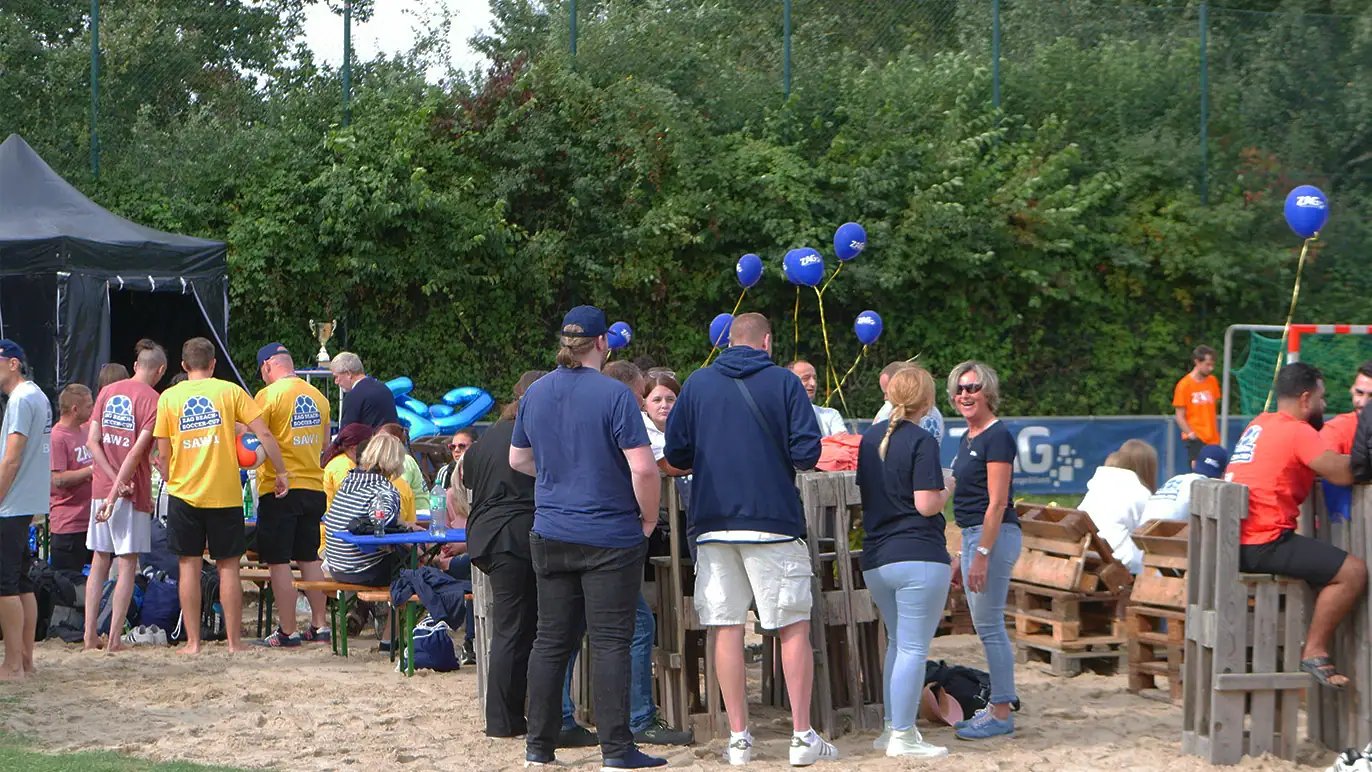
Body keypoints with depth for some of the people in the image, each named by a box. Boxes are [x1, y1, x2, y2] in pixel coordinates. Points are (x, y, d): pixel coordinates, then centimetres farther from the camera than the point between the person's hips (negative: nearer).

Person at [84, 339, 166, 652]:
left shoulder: (107, 392, 10)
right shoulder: (152, 400, -8)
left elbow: (92, 442, 2)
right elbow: (138, 451, -16)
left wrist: (114, 480, -5)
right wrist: (117, 491, -16)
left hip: (101, 487, 5)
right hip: (133, 492, -5)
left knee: (99, 561, 12)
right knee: (127, 564, 0)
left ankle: (90, 632, 10)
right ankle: (115, 637, -3)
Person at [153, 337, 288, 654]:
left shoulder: (169, 397, 2)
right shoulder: (230, 392, 1)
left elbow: (163, 454, 1)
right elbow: (264, 433, -5)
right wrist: (281, 473, 3)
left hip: (184, 493, 0)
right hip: (225, 493, 0)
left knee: (189, 566, 5)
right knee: (228, 567, 6)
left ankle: (193, 641, 4)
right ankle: (234, 641, 7)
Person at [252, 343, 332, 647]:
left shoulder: (268, 396, -11)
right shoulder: (317, 396, 9)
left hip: (279, 488, -6)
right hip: (314, 487, 6)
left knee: (279, 562, -1)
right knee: (309, 559, 15)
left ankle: (288, 631, -1)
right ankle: (319, 625, 16)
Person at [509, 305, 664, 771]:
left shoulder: (536, 393, 6)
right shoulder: (614, 395, -13)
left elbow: (518, 459, 18)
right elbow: (643, 469, -18)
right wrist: (649, 518, -4)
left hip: (550, 536, 5)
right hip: (609, 537, -5)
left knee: (551, 640, 10)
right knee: (611, 642, -2)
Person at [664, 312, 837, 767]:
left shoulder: (697, 384, 6)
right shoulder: (784, 383, -2)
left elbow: (675, 454, 5)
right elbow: (807, 453, -8)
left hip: (713, 522, 3)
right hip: (773, 521, -2)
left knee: (726, 630, 6)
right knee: (794, 629, 3)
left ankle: (739, 737, 5)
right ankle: (803, 737, 0)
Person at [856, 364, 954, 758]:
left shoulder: (869, 438, 10)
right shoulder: (921, 441, -12)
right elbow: (927, 504, -17)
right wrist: (947, 490, 2)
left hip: (875, 559, 7)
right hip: (918, 556, -7)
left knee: (897, 643, 20)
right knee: (914, 648, -4)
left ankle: (891, 728, 21)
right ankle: (903, 736, -5)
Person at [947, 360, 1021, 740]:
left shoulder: (997, 437, -13)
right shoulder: (968, 439, 16)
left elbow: (997, 503, -18)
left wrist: (981, 555, -22)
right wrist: (962, 554, 22)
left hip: (994, 536, -10)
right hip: (973, 536, 10)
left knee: (989, 626, -7)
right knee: (986, 627, 12)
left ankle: (1001, 714, -4)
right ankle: (997, 706, 18)